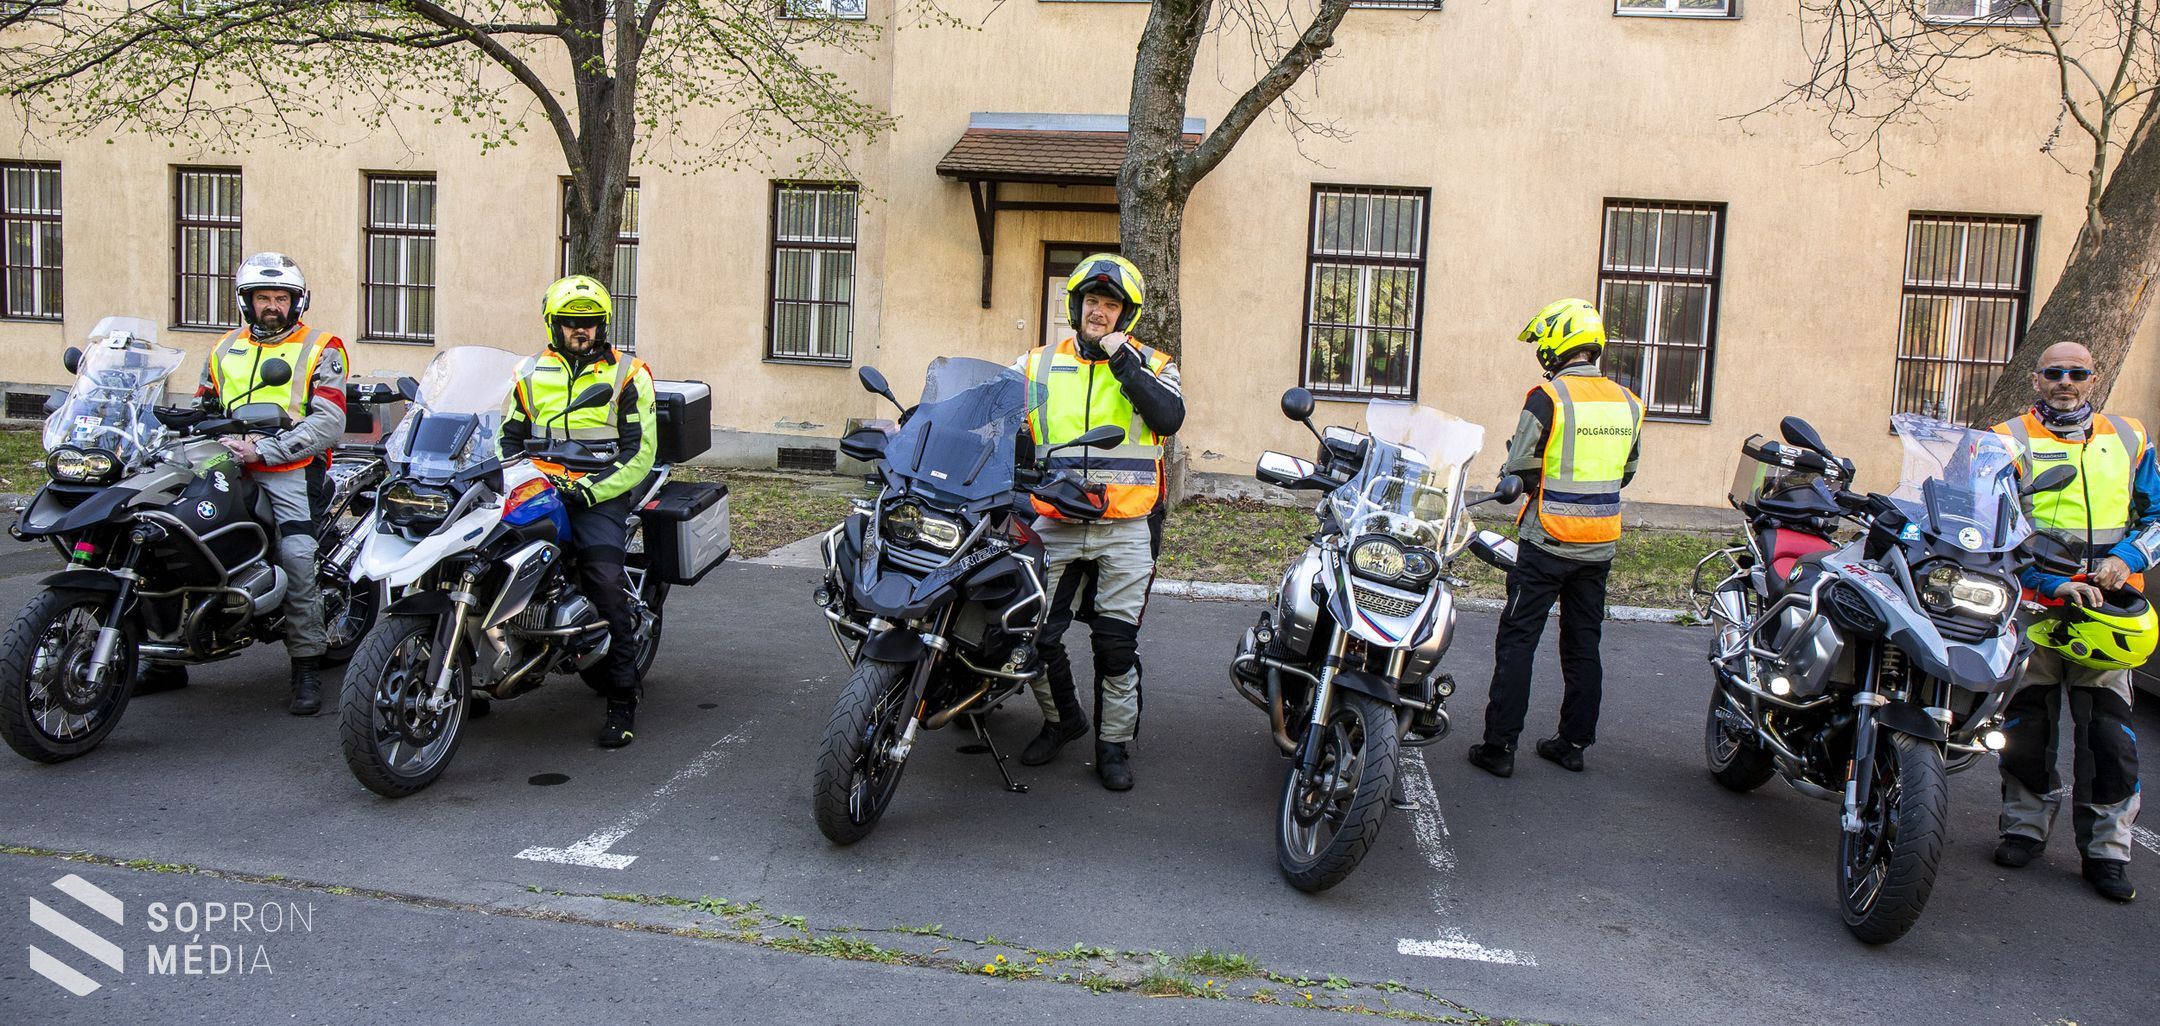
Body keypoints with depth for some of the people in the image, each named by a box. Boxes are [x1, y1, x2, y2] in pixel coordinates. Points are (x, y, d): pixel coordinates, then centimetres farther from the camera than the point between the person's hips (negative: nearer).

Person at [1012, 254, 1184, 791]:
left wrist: (1121, 358, -15)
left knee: (1116, 644, 3)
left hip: (1124, 532, -2)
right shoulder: (1037, 365, 9)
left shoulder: (1151, 365, 5)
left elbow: (1169, 418, -15)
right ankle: (1061, 718, 28)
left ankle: (1114, 744, 17)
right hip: (1055, 529, 2)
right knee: (1038, 635, 4)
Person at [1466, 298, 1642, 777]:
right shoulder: (1627, 402, 5)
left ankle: (1500, 746, 2)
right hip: (1600, 544, 6)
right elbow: (1625, 473, 14)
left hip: (1549, 540, -5)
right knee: (1583, 643, 15)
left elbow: (1518, 467, -12)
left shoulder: (1548, 397, -15)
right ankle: (1574, 742, 21)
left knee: (1517, 641, 1)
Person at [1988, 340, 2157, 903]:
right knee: (2026, 725, 4)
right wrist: (2053, 583, -15)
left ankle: (2106, 850, 10)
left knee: (2110, 735, 0)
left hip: (2105, 610, 2)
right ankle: (2024, 828, 20)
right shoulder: (2009, 442, 3)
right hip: (2032, 604, -2)